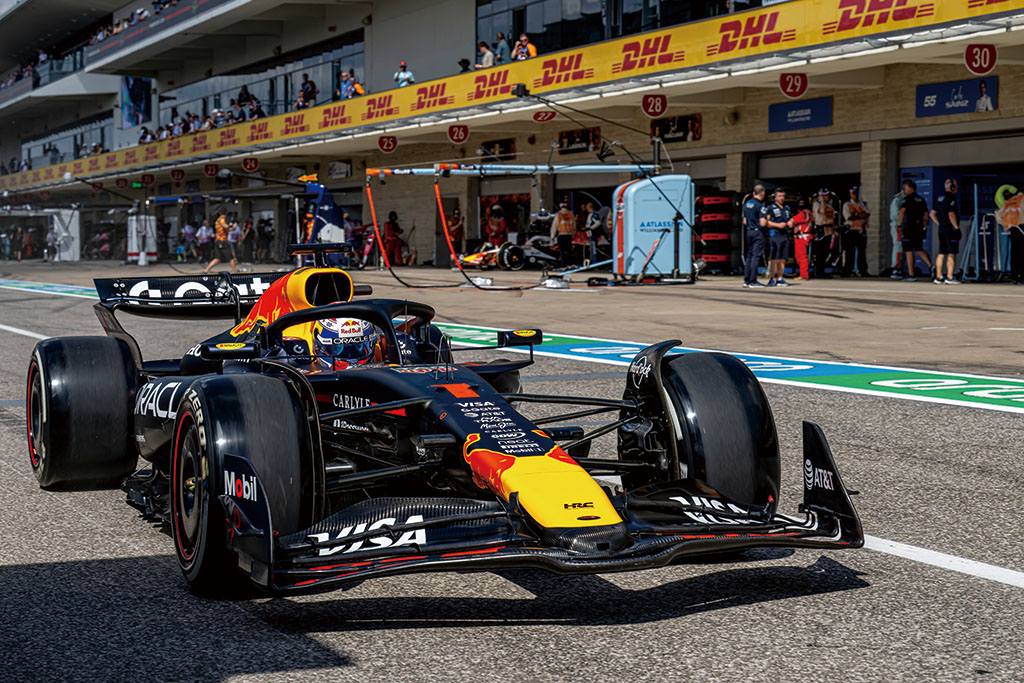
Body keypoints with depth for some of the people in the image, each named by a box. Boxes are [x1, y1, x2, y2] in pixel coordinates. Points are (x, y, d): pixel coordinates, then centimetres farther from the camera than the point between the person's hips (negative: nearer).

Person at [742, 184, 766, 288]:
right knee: (756, 256, -5)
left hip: (749, 231, 8)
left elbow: (744, 221, 15)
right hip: (758, 232, -8)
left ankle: (746, 280, 12)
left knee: (749, 255, 12)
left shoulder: (747, 203, 11)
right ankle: (753, 281, -7)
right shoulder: (760, 205, -13)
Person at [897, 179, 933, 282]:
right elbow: (926, 215, 16)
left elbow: (902, 211, -20)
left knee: (909, 251, -1)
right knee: (919, 249, 17)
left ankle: (911, 275, -2)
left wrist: (899, 224, -17)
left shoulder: (908, 199, -7)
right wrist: (925, 226, 20)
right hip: (919, 228, 7)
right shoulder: (922, 199, 15)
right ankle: (931, 266, -2)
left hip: (909, 228, -7)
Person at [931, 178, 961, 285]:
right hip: (950, 230, -8)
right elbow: (951, 215, -21)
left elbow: (932, 214, 18)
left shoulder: (940, 198, 13)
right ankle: (949, 277, -9)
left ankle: (938, 277, 10)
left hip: (941, 229, 8)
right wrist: (956, 227, -14)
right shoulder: (951, 198, -13)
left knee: (941, 253, 10)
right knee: (951, 254, -6)